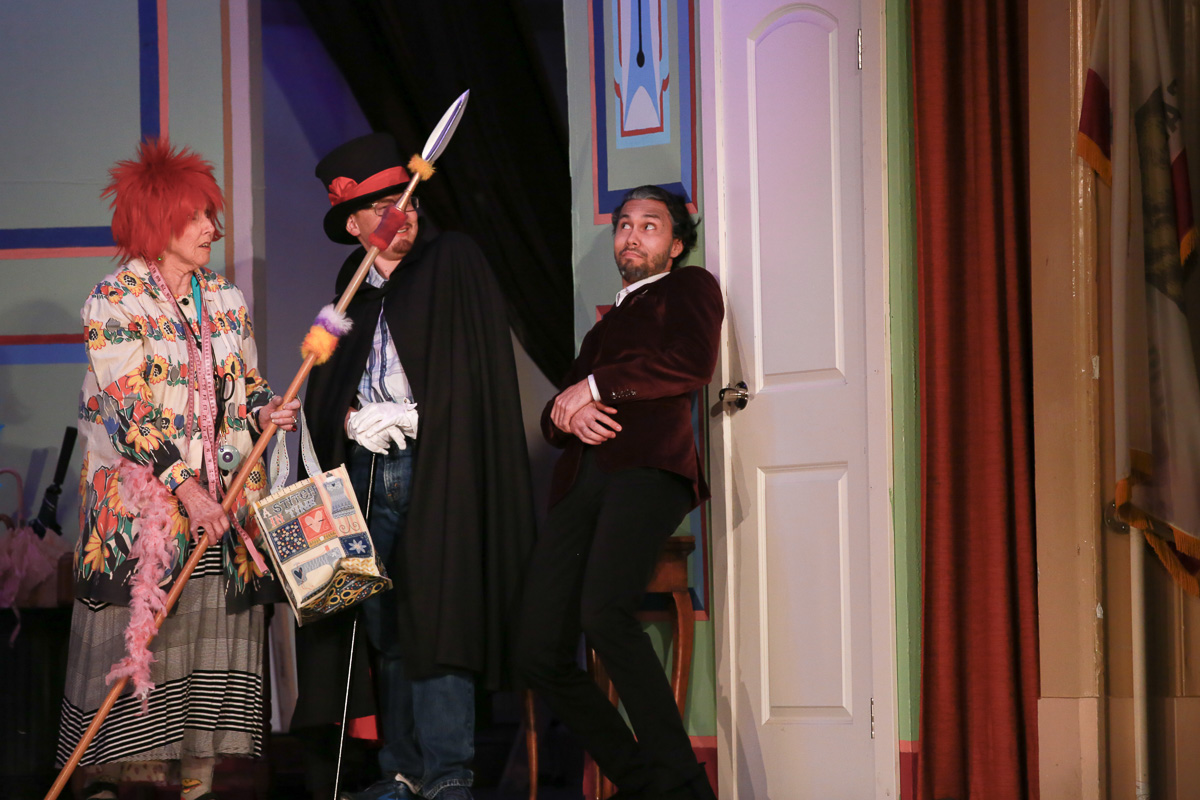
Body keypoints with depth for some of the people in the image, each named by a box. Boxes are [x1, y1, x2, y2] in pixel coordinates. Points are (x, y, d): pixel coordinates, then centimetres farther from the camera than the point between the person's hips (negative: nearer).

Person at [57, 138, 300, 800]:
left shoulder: (225, 300, 13)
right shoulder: (113, 301, -5)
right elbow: (130, 408, -12)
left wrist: (266, 409, -4)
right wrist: (185, 488, -18)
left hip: (224, 503, 5)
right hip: (140, 504, -5)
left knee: (214, 638, 1)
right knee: (133, 635, -7)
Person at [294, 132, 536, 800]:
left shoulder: (456, 263, 1)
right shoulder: (352, 287, 18)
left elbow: (474, 376, -5)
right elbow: (326, 389, 19)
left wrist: (408, 418, -10)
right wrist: (356, 419, -2)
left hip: (437, 469, -5)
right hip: (368, 470, 5)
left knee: (432, 617, -11)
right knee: (386, 627, 5)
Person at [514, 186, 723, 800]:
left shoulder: (690, 288, 18)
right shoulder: (605, 326, 37)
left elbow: (693, 364, -3)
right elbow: (551, 419, 30)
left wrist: (595, 386, 1)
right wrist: (570, 414, 5)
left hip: (648, 464, -7)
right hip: (582, 479, 7)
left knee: (603, 613, -32)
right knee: (539, 655, -9)